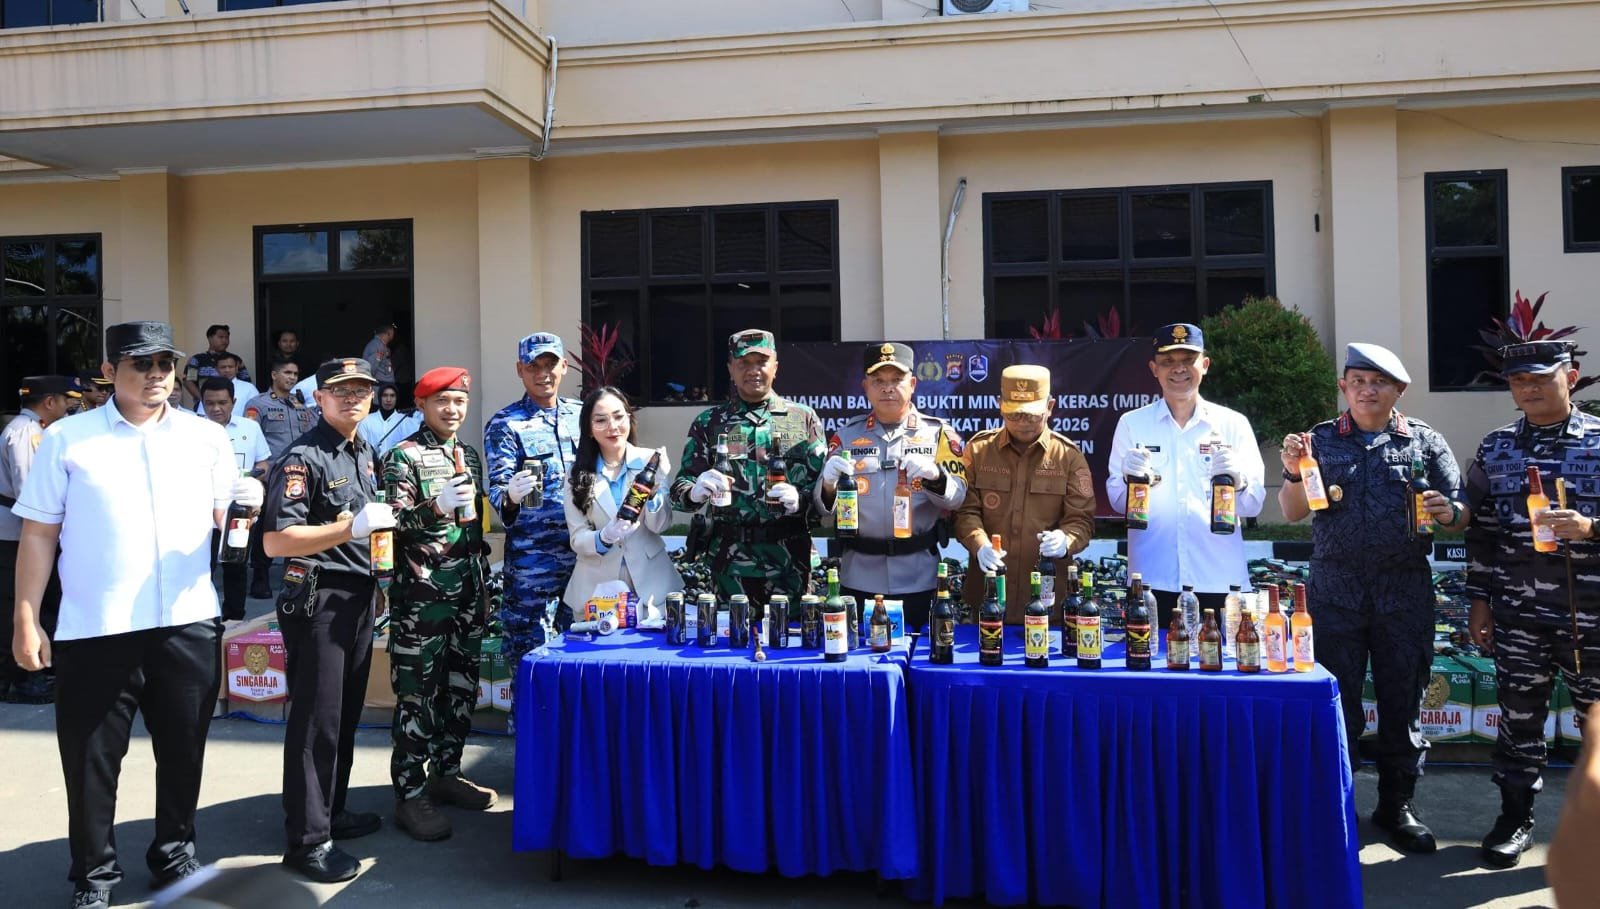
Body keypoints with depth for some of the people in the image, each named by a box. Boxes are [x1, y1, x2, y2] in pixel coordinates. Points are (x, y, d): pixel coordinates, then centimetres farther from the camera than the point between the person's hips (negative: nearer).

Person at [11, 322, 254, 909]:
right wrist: (26, 620, -3)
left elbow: (223, 519, 6)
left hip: (188, 624, 2)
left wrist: (246, 506, -18)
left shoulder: (206, 437, 5)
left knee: (182, 750, 14)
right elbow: (38, 535, 1)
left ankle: (175, 853, 32)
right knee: (92, 759, 9)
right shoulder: (67, 438, 0)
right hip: (93, 630, -1)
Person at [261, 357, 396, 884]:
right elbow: (276, 542, -22)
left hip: (358, 598, 8)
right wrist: (351, 528, -27)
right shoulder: (303, 458, -14)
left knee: (345, 715, 16)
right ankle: (307, 839, 8)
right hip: (317, 600, -8)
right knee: (316, 721, -2)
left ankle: (332, 812, 29)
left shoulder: (363, 453, 13)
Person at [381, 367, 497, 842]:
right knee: (417, 692, -3)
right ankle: (410, 793, 6)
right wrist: (436, 507, -28)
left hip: (467, 593, 7)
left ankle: (446, 771, 26)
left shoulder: (468, 454, 14)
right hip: (421, 595, -7)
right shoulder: (403, 456, -6)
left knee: (461, 686, 12)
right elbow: (391, 522, -15)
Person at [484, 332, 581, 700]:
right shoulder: (504, 424, -2)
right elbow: (498, 488, -11)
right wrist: (510, 497, -34)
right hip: (531, 557, -4)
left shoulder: (582, 415, 10)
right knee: (528, 651, 1)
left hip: (585, 552, 4)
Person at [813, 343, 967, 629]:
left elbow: (957, 498, -3)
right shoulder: (846, 435, 5)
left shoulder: (938, 433, 2)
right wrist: (829, 484, -18)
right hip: (859, 576, 1)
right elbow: (825, 509, 4)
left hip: (918, 576, -1)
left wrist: (934, 475, -23)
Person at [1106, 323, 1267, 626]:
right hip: (1153, 582, 0)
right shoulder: (1131, 423, 6)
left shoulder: (1233, 424, 6)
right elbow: (1117, 502, 5)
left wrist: (1239, 480, -18)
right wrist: (1128, 478, -16)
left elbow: (1254, 504, 3)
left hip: (1220, 581, 0)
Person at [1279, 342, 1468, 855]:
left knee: (1403, 701, 8)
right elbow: (1292, 513, 3)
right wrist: (1294, 472, -16)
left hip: (1405, 591, 1)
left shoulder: (1425, 442, 7)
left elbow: (1462, 514, 7)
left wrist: (1448, 513, -16)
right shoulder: (1321, 440, 7)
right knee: (1335, 702, 4)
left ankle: (1397, 805, 23)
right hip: (1336, 590, 0)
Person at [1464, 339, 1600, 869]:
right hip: (1517, 616, 2)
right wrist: (1478, 600, 5)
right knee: (1519, 718, 10)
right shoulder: (1495, 449, 6)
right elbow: (1481, 531, 8)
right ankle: (1516, 819, 24)